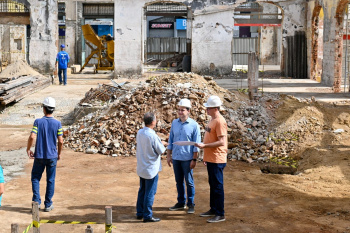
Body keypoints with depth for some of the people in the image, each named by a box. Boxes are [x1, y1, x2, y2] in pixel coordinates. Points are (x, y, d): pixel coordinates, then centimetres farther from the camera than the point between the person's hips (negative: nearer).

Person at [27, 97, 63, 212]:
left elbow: (32, 137, -16)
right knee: (50, 180, 9)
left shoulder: (38, 122, -7)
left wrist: (28, 149, 0)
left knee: (35, 178, 14)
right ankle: (48, 204, 14)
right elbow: (60, 141, -6)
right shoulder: (57, 123, -5)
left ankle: (36, 200, 1)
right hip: (52, 156, 1)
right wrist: (59, 153, 10)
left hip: (39, 156, 0)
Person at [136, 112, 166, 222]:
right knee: (150, 193, 2)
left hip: (141, 168, 8)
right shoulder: (152, 135, -22)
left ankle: (139, 213, 26)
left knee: (142, 191, 18)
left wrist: (159, 142, 15)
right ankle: (147, 216, 7)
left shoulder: (139, 133, 0)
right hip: (151, 169, -7)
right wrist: (162, 144, 7)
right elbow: (161, 151, -13)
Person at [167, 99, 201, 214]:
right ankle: (181, 203, 24)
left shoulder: (194, 125, -7)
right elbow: (171, 140, 13)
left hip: (187, 158, -5)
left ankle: (191, 204, 14)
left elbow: (196, 144, -6)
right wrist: (168, 155, 10)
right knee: (179, 181, 12)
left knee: (189, 182, 3)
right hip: (176, 157, 5)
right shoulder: (174, 123, 7)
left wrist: (194, 159, -10)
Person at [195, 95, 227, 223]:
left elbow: (221, 142, -23)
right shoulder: (212, 120, 13)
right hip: (210, 159, 10)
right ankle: (213, 210, 28)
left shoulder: (220, 122, -17)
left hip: (217, 160, -10)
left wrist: (204, 145, -24)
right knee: (212, 185, 17)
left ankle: (220, 214, 4)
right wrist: (206, 155, 20)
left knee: (217, 186, -3)